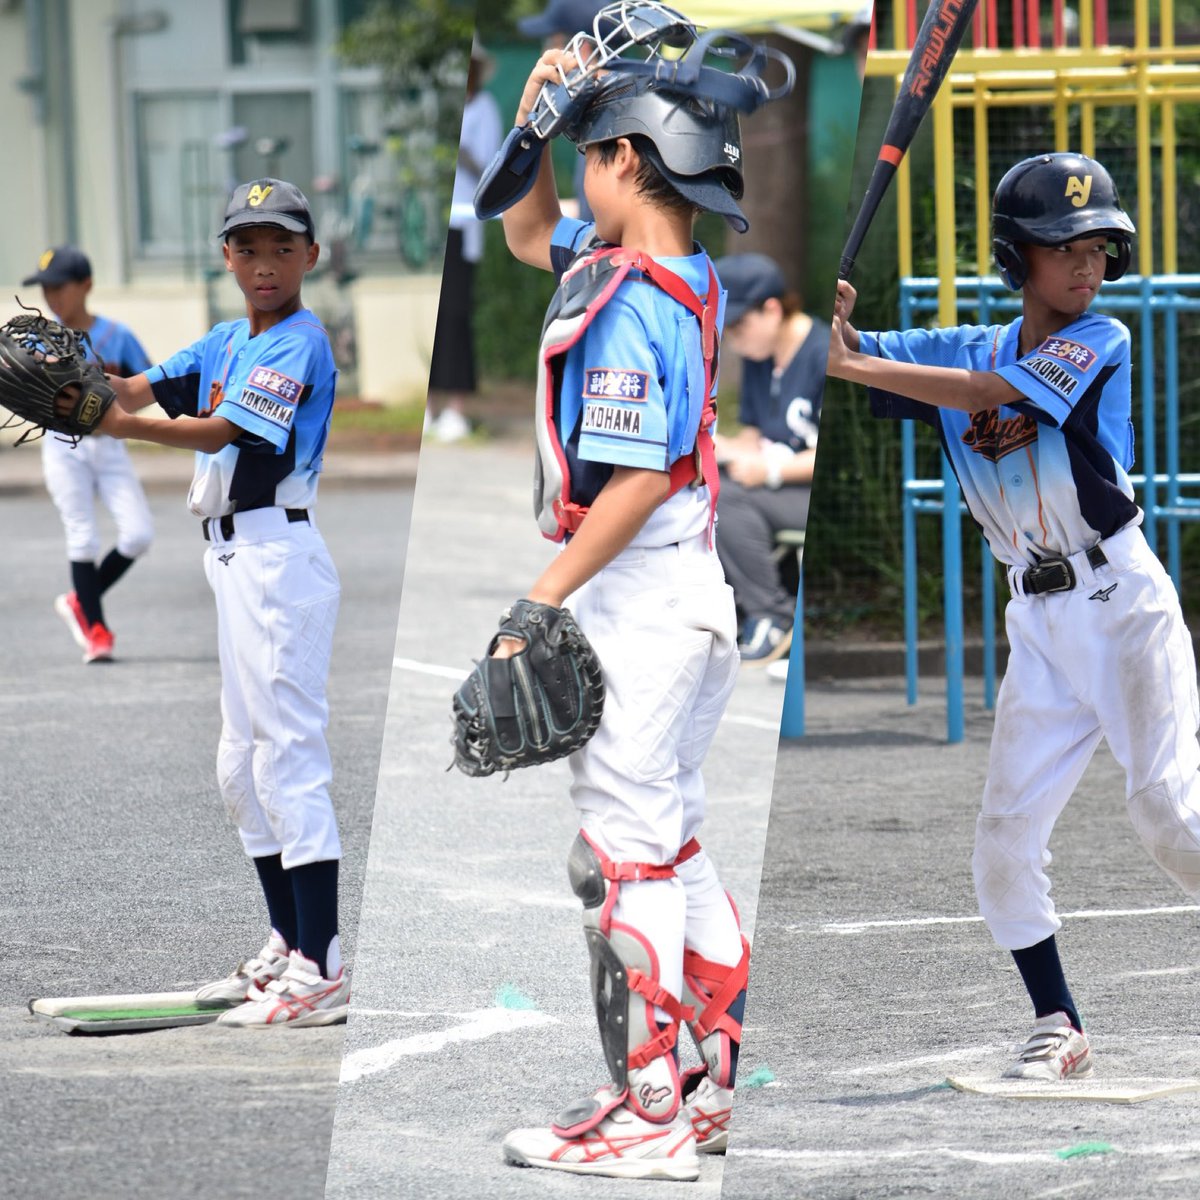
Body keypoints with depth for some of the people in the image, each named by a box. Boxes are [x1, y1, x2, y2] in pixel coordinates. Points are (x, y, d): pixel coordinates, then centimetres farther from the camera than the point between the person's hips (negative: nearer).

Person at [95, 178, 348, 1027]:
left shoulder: (300, 343, -11)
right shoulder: (227, 344, 16)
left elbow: (226, 431, -23)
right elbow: (144, 389, 4)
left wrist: (127, 426, -33)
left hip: (279, 552, -10)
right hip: (236, 558, 10)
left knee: (290, 759, -12)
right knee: (244, 768, 16)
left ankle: (321, 976, -14)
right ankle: (290, 951, 25)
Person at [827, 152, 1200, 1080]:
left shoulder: (1100, 341, -7)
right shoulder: (968, 347, 10)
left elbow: (987, 393, -20)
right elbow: (849, 354, 8)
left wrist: (852, 365, -24)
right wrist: (831, 317, -15)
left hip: (1123, 603, -5)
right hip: (1039, 627, 5)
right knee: (1005, 842, -1)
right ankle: (1059, 1029, 11)